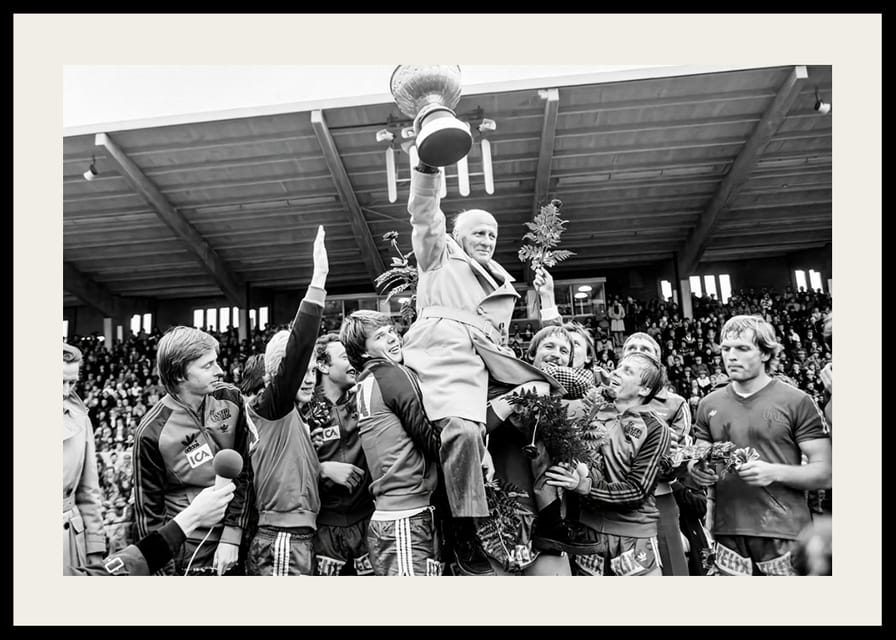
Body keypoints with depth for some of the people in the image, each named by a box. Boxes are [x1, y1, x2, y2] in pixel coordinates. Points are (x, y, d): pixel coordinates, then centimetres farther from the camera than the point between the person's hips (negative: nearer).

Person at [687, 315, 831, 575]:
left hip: (785, 534, -3)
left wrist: (775, 472, -21)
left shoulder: (796, 402, -4)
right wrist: (696, 470, -6)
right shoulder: (709, 405, 8)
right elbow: (698, 461, 17)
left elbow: (824, 473, -5)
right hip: (728, 534, 3)